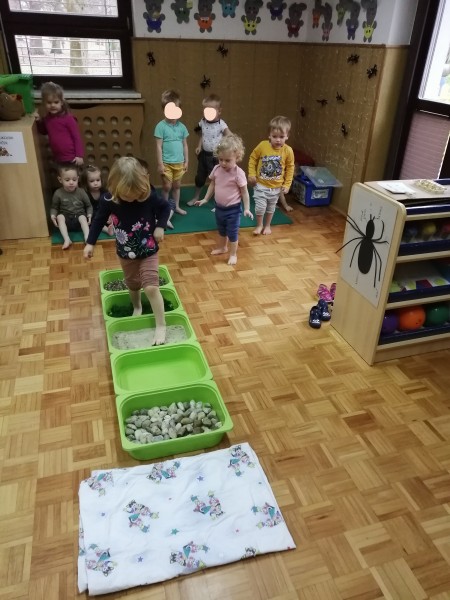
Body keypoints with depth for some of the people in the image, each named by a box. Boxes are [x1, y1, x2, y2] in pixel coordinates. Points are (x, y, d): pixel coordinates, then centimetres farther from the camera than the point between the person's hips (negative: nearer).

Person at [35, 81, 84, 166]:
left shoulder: (68, 118, -14)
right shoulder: (47, 118, 6)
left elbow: (77, 136, -14)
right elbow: (44, 132, 24)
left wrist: (79, 155, -20)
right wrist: (39, 121, 4)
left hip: (72, 158, -7)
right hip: (58, 159, 8)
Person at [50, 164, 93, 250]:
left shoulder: (81, 192, -6)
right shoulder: (58, 193, -7)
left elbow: (89, 205, 4)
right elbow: (54, 207, 4)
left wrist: (89, 215, -13)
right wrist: (52, 215, -17)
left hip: (79, 215, 0)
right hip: (66, 218, 0)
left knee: (83, 217, -30)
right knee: (60, 217, -28)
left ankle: (87, 238, -41)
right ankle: (67, 239, -39)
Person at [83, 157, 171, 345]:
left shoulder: (149, 196, -22)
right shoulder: (109, 201, -19)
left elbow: (166, 207, -2)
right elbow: (99, 220, -3)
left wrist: (160, 227, -14)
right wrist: (90, 243, -2)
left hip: (148, 252, -2)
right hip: (125, 253, 3)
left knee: (151, 287, -11)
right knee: (132, 285, 21)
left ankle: (161, 325, 3)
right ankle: (137, 308, 51)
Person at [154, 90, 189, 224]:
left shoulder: (182, 127, 2)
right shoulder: (161, 126, -10)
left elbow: (185, 145, 10)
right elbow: (159, 146, -9)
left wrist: (186, 161, 9)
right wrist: (160, 164, -12)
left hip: (179, 162, 4)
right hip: (167, 163, -4)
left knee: (177, 185, 15)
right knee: (167, 186, 2)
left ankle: (176, 206, 29)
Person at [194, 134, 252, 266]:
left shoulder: (238, 173, -21)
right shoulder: (217, 169, -6)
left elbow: (244, 192, -15)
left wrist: (246, 208, -17)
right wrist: (205, 199, 10)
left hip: (233, 209, -6)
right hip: (219, 207, 6)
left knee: (232, 232, 8)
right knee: (221, 230, 26)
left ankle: (233, 254, 25)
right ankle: (222, 247, 49)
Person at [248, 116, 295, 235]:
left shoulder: (288, 151, -12)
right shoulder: (262, 146, -15)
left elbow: (290, 168, -3)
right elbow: (253, 158, -2)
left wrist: (287, 184, -5)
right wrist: (252, 174, -6)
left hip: (276, 186, 1)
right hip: (261, 184, -1)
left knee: (271, 207, 17)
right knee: (260, 206, -6)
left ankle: (267, 225, 39)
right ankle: (259, 225, 21)